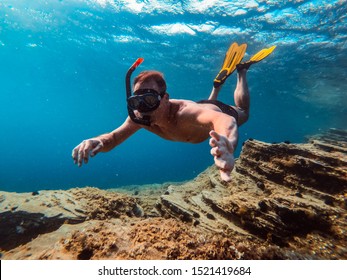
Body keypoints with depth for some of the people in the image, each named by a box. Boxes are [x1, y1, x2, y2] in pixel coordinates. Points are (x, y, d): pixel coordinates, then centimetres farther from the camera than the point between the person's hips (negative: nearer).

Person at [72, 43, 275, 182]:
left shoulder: (185, 113, -52)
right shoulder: (139, 116, -32)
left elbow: (225, 120, -69)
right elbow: (113, 138, -27)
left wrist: (227, 146, -92)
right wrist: (97, 142, -51)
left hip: (219, 113, -4)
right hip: (202, 108, 4)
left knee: (243, 113, 30)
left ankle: (240, 71, 42)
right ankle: (220, 82, 52)